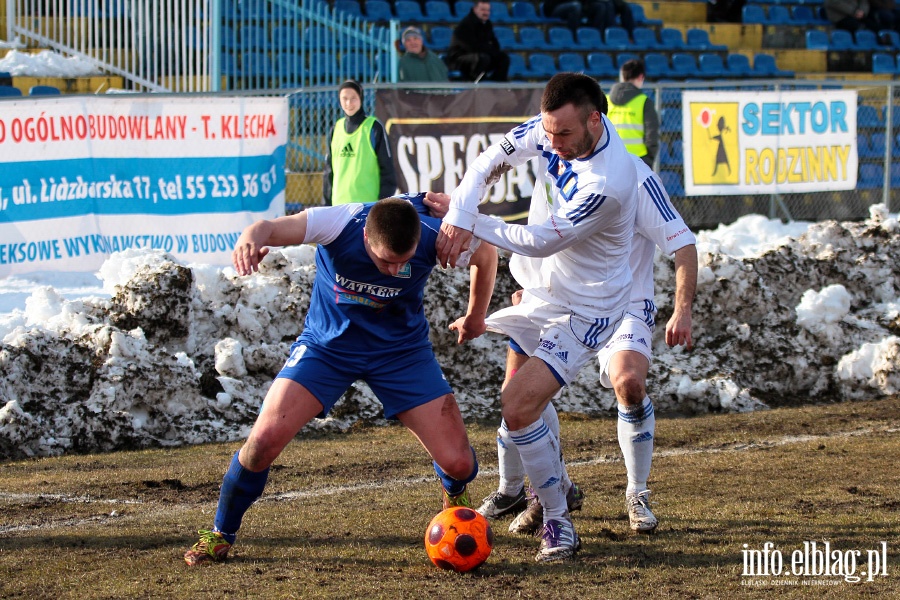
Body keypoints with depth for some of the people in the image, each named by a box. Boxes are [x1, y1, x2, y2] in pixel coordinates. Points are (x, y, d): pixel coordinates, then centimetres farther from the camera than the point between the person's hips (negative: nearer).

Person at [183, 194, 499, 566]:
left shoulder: (433, 237, -24)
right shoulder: (338, 224, -30)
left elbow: (486, 254, -2)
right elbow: (272, 229, -45)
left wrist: (475, 318, 11)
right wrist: (251, 238, -69)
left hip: (401, 349, 1)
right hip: (328, 343, -1)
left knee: (458, 463, -10)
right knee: (264, 440, -18)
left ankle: (455, 497, 31)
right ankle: (220, 535, 8)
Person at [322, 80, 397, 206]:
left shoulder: (374, 128, -2)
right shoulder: (336, 130, 13)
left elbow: (387, 168, -3)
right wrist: (327, 202, 12)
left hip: (368, 204, -5)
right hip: (339, 204, 5)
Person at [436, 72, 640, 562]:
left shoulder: (607, 184, -36)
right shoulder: (557, 125, -13)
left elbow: (540, 242, -26)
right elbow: (494, 158, -3)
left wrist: (469, 220, -15)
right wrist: (459, 216, -20)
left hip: (586, 309, -9)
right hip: (549, 290, 9)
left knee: (518, 409, -18)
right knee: (520, 395, 23)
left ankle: (558, 522, -3)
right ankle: (555, 487, 46)